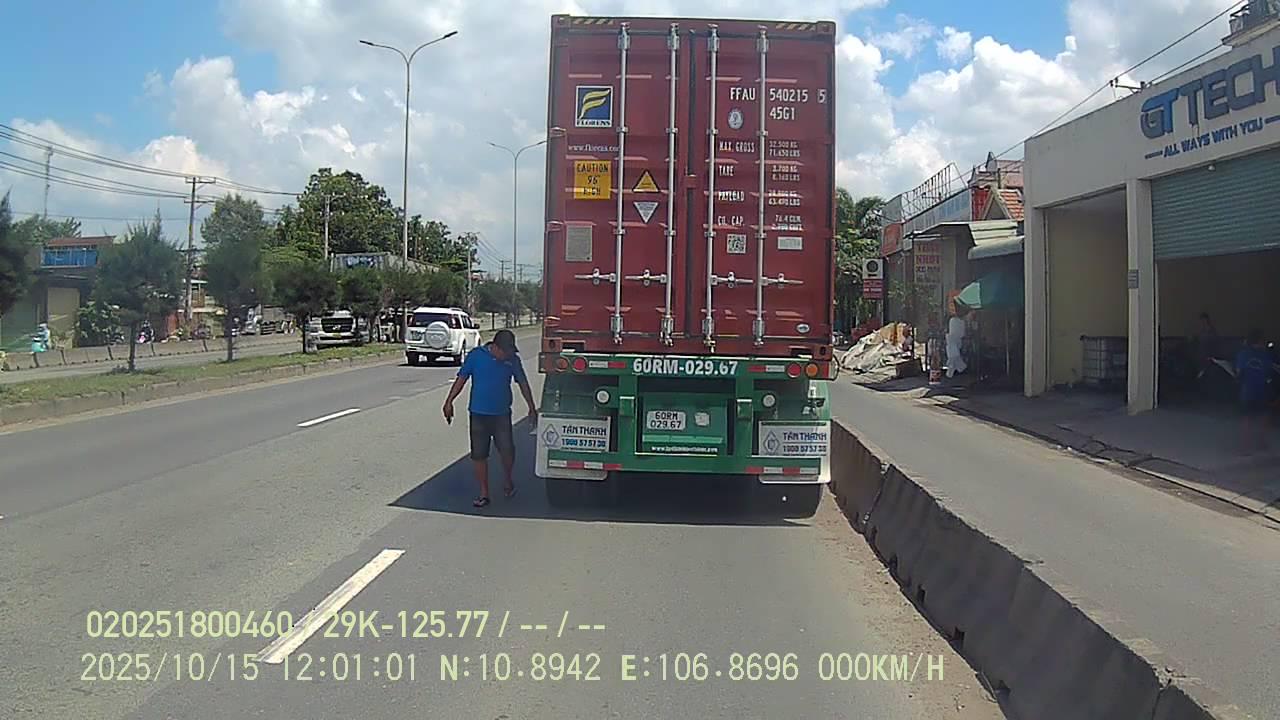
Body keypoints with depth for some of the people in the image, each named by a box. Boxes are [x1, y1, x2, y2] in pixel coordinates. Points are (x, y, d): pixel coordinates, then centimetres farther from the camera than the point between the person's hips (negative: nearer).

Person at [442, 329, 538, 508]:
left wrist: (532, 408, 9)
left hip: (502, 414, 1)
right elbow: (461, 379, 1)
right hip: (478, 413, 0)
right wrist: (449, 401, -3)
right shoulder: (476, 355, -5)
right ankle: (484, 493, 14)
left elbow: (522, 383, 8)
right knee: (478, 455, 2)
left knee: (507, 450, -7)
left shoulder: (512, 359, 0)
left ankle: (508, 481, 23)